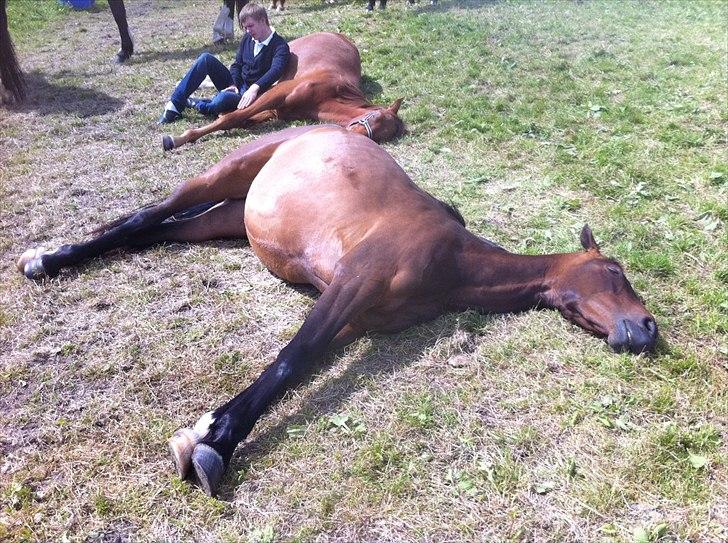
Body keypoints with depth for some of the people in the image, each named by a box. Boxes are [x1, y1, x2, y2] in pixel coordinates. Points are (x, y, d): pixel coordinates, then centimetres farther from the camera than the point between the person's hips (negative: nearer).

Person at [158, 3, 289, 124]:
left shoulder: (280, 46, -14)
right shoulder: (247, 39, 8)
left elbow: (276, 71, -32)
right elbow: (237, 64, 12)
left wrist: (255, 88, -47)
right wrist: (233, 84, -9)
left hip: (249, 94, -7)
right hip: (236, 85, 7)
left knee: (223, 99, -40)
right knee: (206, 58, -15)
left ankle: (193, 104, -7)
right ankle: (175, 105, -15)